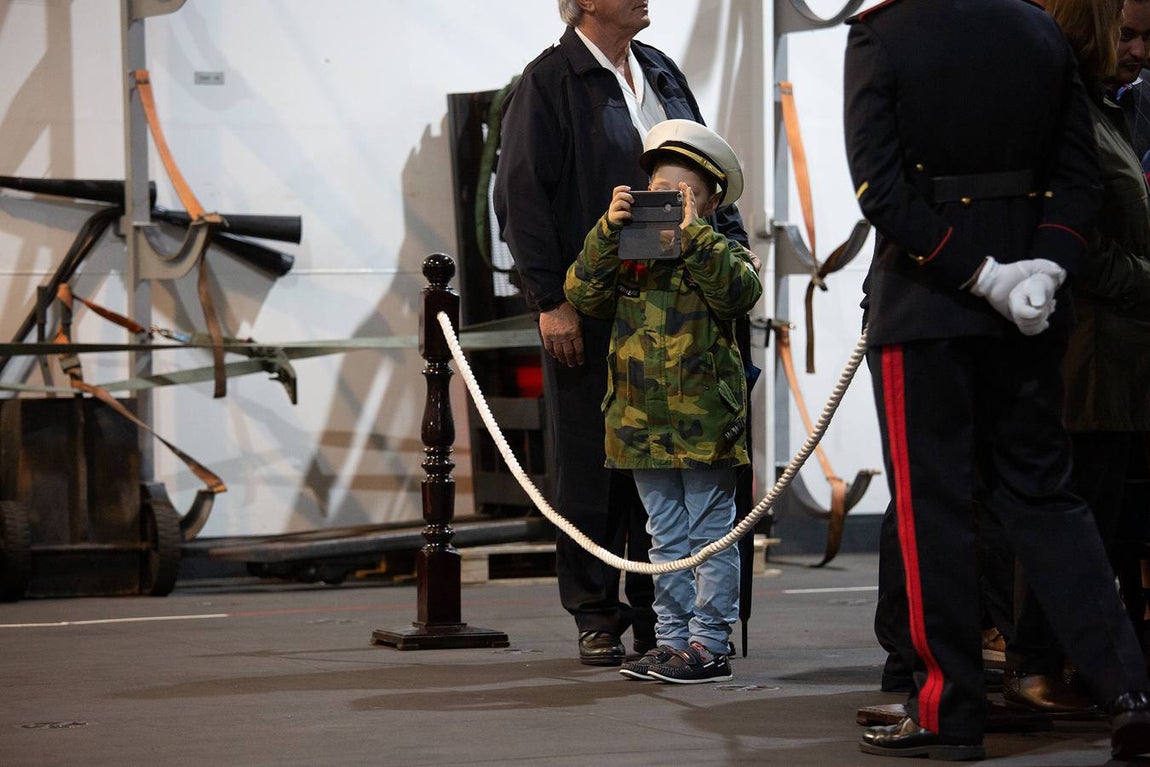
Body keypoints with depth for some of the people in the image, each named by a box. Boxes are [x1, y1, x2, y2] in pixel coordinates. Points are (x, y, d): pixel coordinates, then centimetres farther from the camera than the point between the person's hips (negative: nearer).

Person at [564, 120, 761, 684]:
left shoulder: (722, 253, -1)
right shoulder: (626, 256, 9)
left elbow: (739, 292, -20)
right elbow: (583, 293, -3)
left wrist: (694, 234, -23)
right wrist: (608, 230, -12)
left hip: (705, 421, -5)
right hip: (642, 422, 5)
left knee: (710, 536, 0)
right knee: (666, 540, 13)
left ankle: (709, 644, 3)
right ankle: (672, 640, 19)